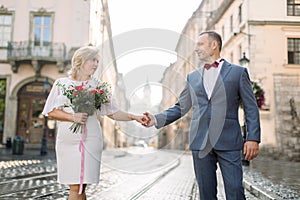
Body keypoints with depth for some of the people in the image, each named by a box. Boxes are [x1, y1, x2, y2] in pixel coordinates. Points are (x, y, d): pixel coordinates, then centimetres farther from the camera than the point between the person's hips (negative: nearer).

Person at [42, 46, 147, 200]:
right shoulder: (62, 83, 8)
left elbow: (113, 113, 8)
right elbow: (51, 112, 3)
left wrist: (134, 117, -4)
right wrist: (73, 117, -12)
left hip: (90, 140, 0)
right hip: (68, 140, 0)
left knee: (79, 187, -2)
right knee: (75, 187, -2)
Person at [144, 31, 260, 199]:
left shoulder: (238, 72, 6)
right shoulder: (192, 77, 15)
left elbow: (251, 108, 3)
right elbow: (181, 107, 15)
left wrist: (253, 138, -7)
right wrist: (157, 119, 1)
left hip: (228, 142, -3)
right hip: (200, 143, 3)